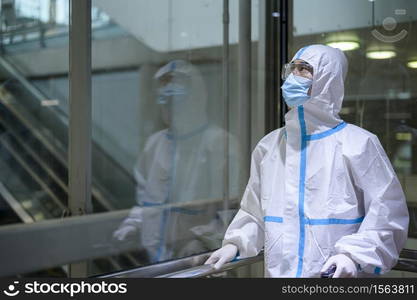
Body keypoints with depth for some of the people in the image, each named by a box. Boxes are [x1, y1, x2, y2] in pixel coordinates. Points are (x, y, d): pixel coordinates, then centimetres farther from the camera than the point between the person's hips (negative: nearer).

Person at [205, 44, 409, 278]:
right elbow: (254, 210, 14)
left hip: (339, 276, -3)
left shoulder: (359, 143, -7)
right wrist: (235, 243, 0)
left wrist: (354, 255, -20)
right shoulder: (269, 146, 6)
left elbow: (388, 210, -10)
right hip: (278, 272, 4)